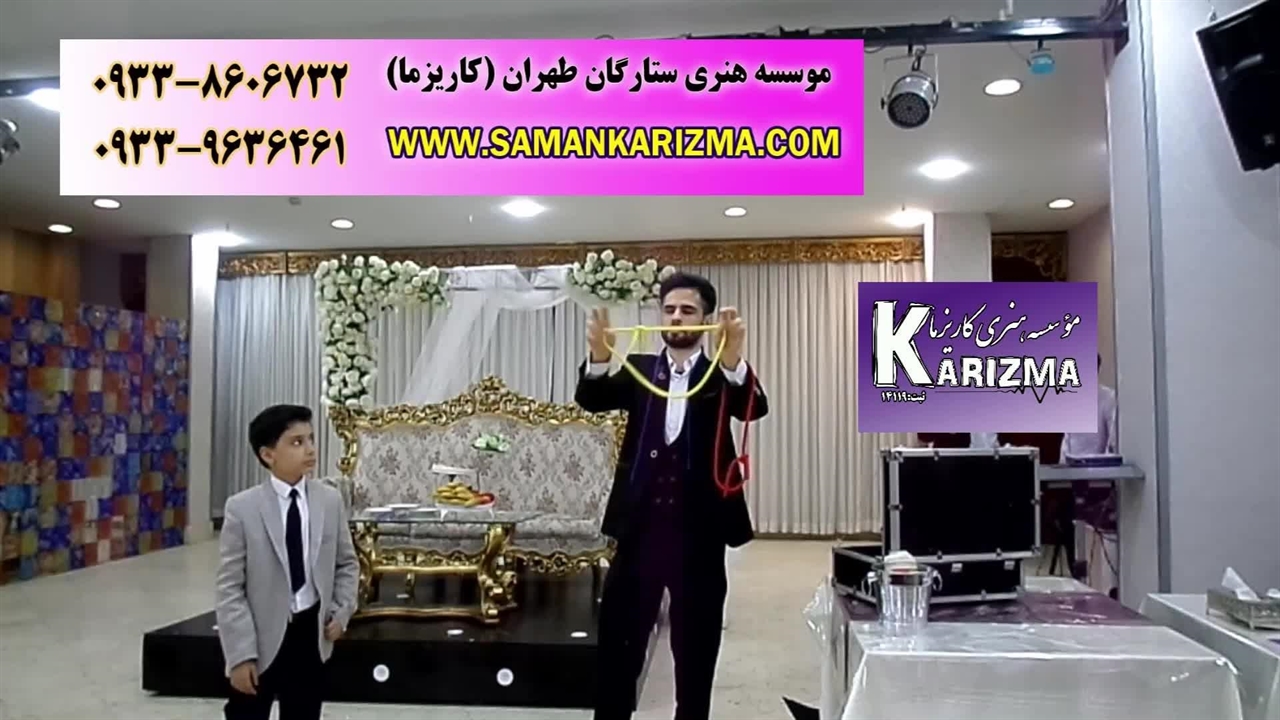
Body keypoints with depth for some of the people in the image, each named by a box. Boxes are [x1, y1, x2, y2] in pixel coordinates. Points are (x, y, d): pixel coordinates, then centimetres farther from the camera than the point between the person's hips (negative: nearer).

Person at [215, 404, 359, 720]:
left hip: (310, 632, 3)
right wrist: (241, 653, -15)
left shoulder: (330, 500, -2)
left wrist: (341, 611, -2)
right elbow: (230, 588, -12)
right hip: (260, 639, -3)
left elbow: (347, 563, 10)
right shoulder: (242, 508, -13)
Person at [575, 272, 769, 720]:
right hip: (640, 528, 2)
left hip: (698, 534, -1)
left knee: (695, 651, 11)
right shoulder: (639, 370, 8)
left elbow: (755, 408, -18)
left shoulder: (723, 377, 2)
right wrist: (599, 357, -31)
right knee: (618, 645, 8)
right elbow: (591, 399, -8)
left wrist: (734, 358, -38)